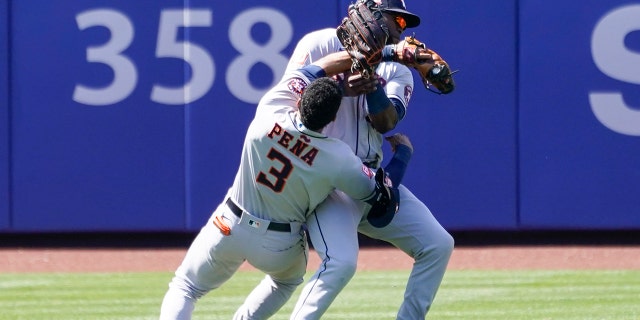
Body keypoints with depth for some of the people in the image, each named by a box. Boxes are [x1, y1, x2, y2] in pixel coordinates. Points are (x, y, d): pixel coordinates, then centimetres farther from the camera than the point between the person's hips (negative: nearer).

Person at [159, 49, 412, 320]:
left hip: (229, 227, 0)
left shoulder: (269, 114, -20)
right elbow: (379, 193, -5)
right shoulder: (339, 159, -22)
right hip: (281, 246, 0)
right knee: (287, 280, 35)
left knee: (183, 289, 14)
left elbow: (305, 74, -3)